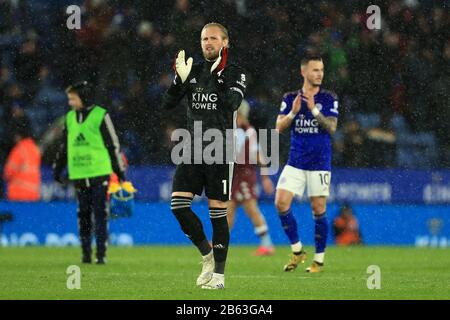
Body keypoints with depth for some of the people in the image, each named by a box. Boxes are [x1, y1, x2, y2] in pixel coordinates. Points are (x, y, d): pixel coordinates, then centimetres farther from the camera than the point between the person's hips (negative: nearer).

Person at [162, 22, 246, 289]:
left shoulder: (234, 73, 0)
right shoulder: (194, 71, 11)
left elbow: (232, 102, -18)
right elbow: (168, 103, 4)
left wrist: (218, 75, -22)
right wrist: (180, 78, -12)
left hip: (220, 151, -4)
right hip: (193, 150, 4)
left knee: (218, 211, -3)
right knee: (178, 204, -7)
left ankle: (218, 273, 5)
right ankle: (207, 254, 12)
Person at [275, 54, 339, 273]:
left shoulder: (329, 99, 0)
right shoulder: (290, 98, 7)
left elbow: (331, 127, -9)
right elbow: (279, 126, 0)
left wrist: (314, 110, -21)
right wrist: (293, 112, -18)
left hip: (320, 163, -2)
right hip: (295, 162, 2)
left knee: (318, 210, -2)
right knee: (281, 203, -10)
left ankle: (319, 259, 9)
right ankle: (297, 251, 5)